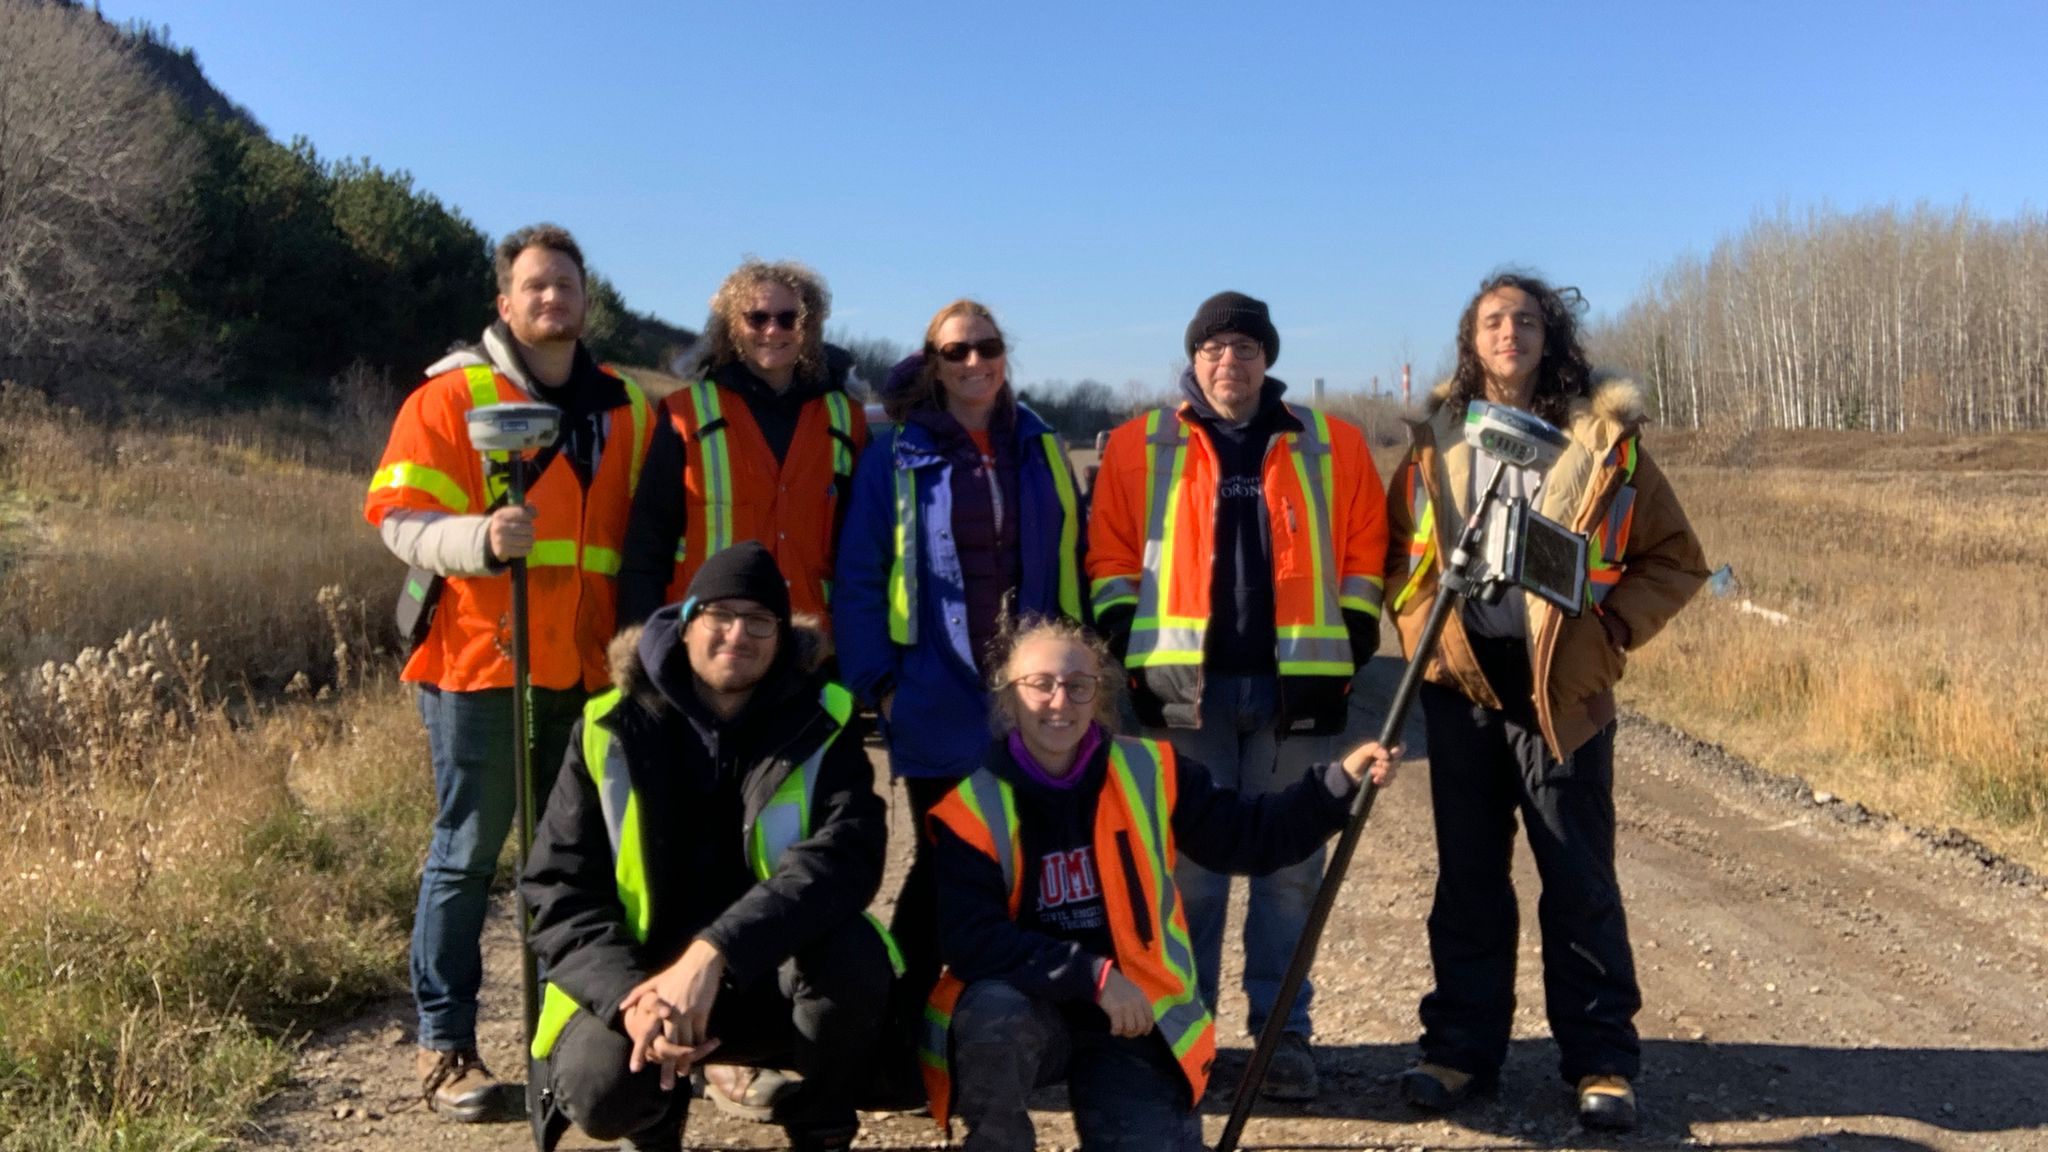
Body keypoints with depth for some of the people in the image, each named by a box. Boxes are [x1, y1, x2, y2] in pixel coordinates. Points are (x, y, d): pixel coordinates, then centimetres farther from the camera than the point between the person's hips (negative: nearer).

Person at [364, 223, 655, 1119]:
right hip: (480, 664, -4)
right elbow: (399, 518, -8)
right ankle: (446, 1044, 11)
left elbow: (639, 537, 22)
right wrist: (480, 538, -27)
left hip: (587, 672, 5)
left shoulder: (623, 407, 14)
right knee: (467, 853, 1)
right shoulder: (453, 394, -1)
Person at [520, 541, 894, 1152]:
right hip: (640, 978, 0)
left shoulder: (820, 723, -8)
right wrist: (629, 995, -28)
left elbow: (846, 855, -25)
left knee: (852, 951, -32)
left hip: (773, 982, 0)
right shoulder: (611, 730, -5)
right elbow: (558, 889, -8)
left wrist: (713, 953, -38)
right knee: (597, 1084, -30)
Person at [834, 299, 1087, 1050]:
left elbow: (1071, 564, 12)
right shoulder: (897, 455, 1)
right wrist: (876, 678, -8)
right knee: (941, 863, 3)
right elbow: (859, 575, -2)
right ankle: (905, 1022, 16)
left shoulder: (1040, 451, 11)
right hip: (936, 701, -3)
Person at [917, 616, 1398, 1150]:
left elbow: (1248, 836, 4)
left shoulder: (1147, 773, -2)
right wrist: (1095, 976, -27)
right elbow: (972, 940, -21)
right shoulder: (971, 808, -11)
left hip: (1134, 1018, 3)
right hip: (1028, 1009, -2)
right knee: (995, 1020, -35)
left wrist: (1338, 783, -9)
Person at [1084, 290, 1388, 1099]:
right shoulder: (1141, 446, 6)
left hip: (1294, 687, 1)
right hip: (1186, 687, 0)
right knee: (1188, 865, 5)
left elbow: (1365, 551, 11)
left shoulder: (1331, 447, 8)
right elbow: (1110, 554, 7)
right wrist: (1132, 652, -1)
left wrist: (1352, 651, 3)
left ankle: (1284, 1032, 15)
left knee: (1290, 866, 5)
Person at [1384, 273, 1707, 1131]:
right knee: (1468, 874, 10)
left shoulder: (1601, 437, 2)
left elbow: (1676, 559, 5)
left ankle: (1600, 1058, 14)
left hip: (1562, 689, -2)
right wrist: (1421, 629, -1)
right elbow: (1396, 550, 16)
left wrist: (1608, 631, -7)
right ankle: (1462, 1045, 20)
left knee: (1579, 878, 2)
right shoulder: (1436, 440, 7)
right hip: (1460, 683, 2)